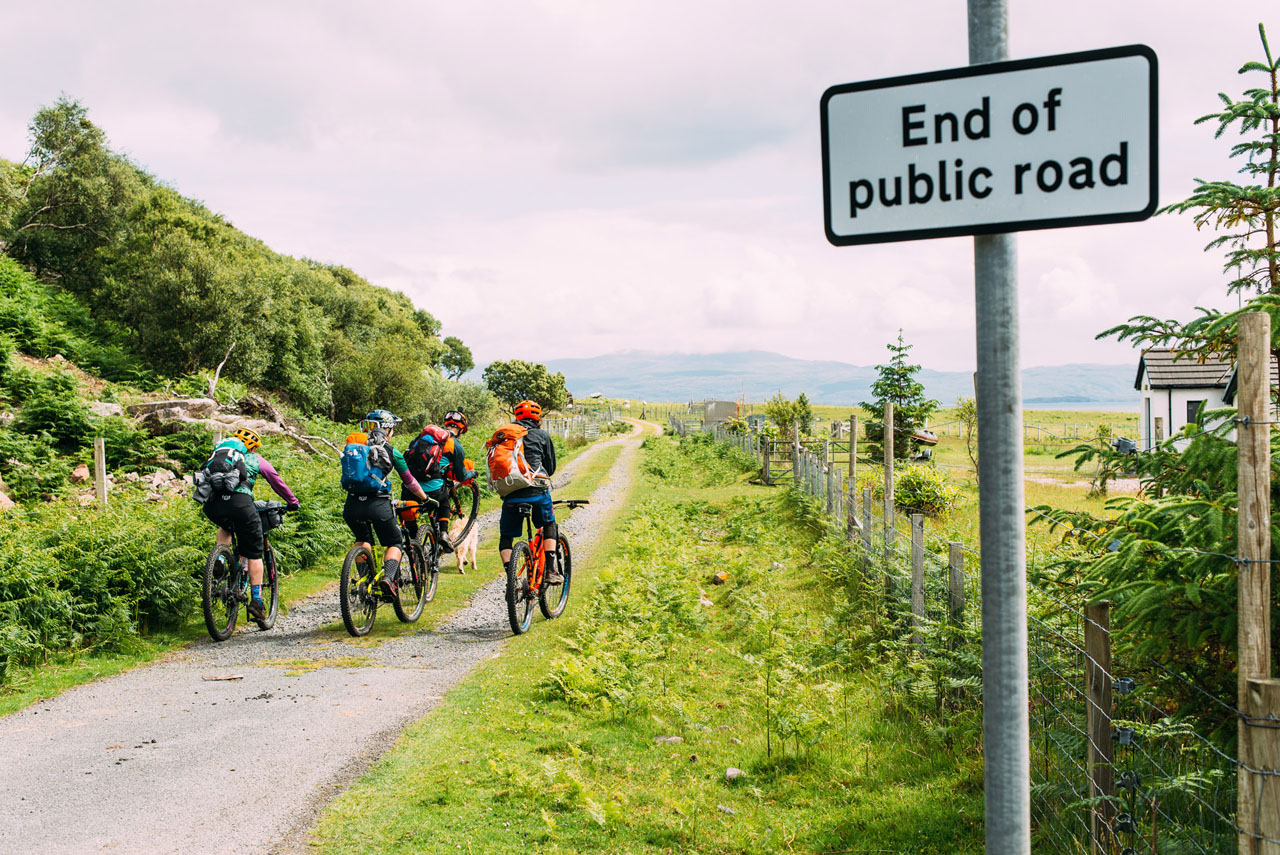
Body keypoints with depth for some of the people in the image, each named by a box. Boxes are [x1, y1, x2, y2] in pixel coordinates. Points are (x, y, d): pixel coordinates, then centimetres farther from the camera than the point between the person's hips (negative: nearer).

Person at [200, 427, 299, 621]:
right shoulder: (254, 459, 23)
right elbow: (277, 481, 30)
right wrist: (292, 502, 44)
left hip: (212, 505, 3)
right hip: (239, 502, -3)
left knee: (225, 527, 39)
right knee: (254, 553, 10)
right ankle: (256, 600, 5)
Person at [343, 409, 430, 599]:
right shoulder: (392, 452, 6)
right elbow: (409, 482, 15)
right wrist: (425, 499, 30)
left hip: (352, 505, 3)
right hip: (378, 505, -3)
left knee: (363, 540, 30)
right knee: (394, 544, 16)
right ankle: (388, 577, -10)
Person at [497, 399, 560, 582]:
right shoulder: (542, 435, 11)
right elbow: (551, 467, 16)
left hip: (510, 492, 2)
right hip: (536, 491, -1)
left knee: (506, 537, 15)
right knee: (549, 526, 23)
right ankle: (551, 571, 12)